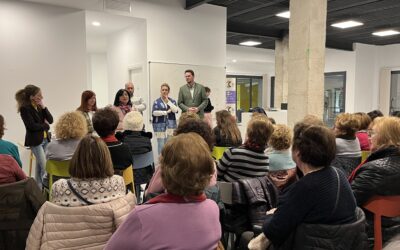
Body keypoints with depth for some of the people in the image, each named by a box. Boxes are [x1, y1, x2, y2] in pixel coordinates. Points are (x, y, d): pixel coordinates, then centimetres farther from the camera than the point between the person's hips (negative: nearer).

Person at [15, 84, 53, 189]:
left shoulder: (39, 106, 7)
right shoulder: (25, 108, -13)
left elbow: (50, 120, 1)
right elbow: (32, 126, -18)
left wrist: (43, 107, -9)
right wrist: (45, 126, -5)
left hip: (45, 139, 6)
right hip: (35, 141, -6)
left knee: (40, 165, 14)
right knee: (45, 167, -5)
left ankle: (39, 187, 24)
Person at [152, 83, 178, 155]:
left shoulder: (173, 101, 10)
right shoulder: (157, 102, 5)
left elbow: (175, 110, -7)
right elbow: (154, 112, -9)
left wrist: (168, 101, -8)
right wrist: (166, 112, -11)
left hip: (170, 126, 2)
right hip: (160, 126, -1)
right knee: (161, 145, -2)